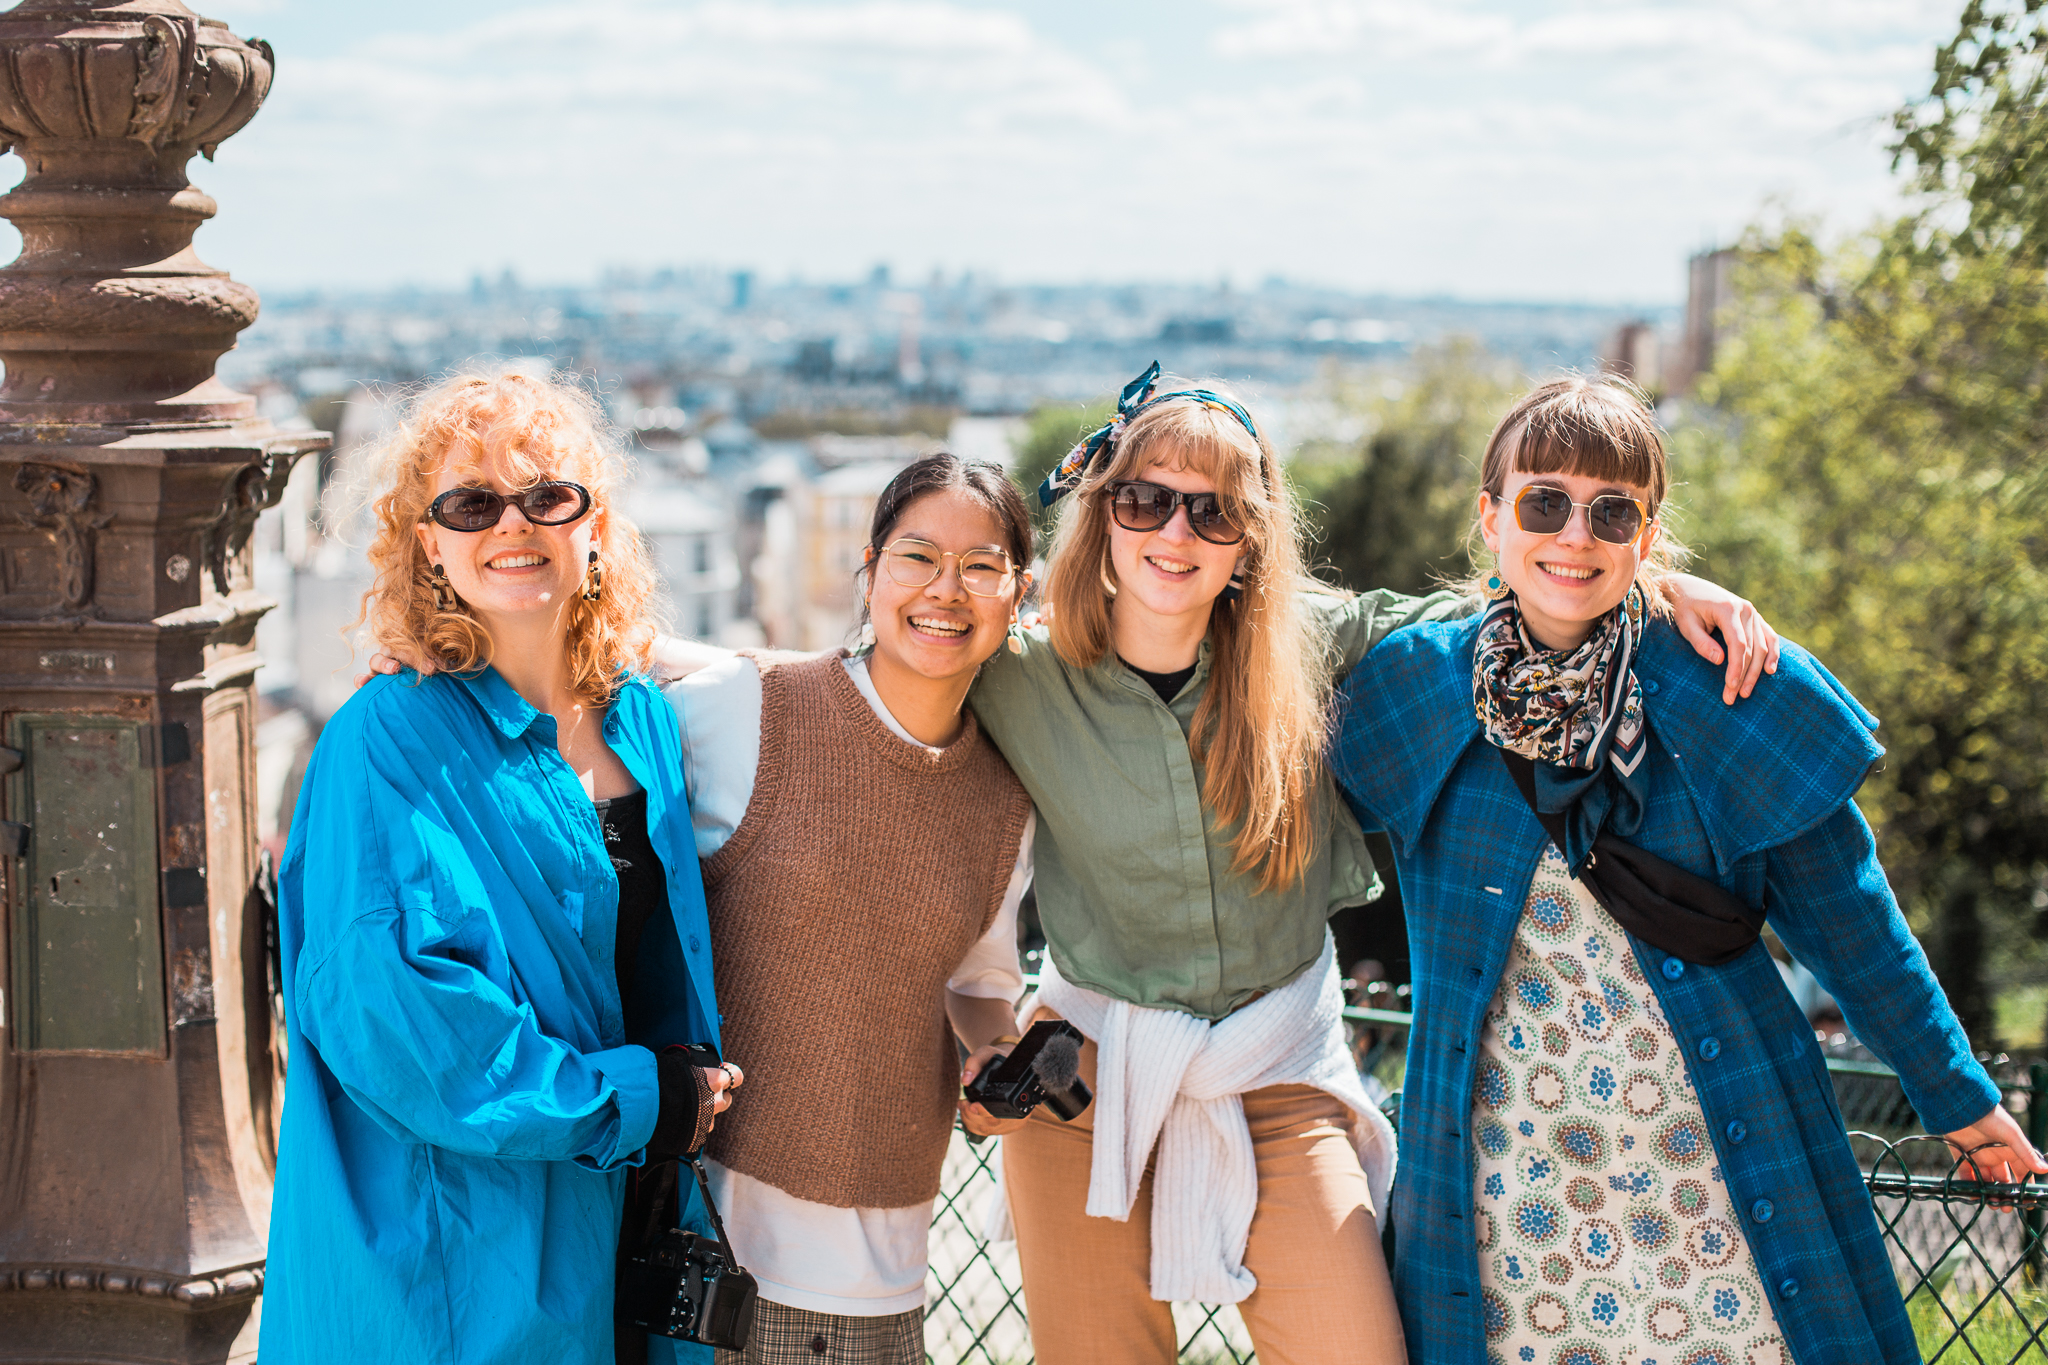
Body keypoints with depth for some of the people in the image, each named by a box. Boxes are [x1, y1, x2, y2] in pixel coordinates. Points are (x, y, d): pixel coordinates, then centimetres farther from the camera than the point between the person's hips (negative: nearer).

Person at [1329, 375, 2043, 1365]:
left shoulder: (1728, 689, -4)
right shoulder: (1413, 691, -1)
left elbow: (1843, 911, 4)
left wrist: (1956, 1095, 10)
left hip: (1714, 1156, -1)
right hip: (1504, 1164, 1)